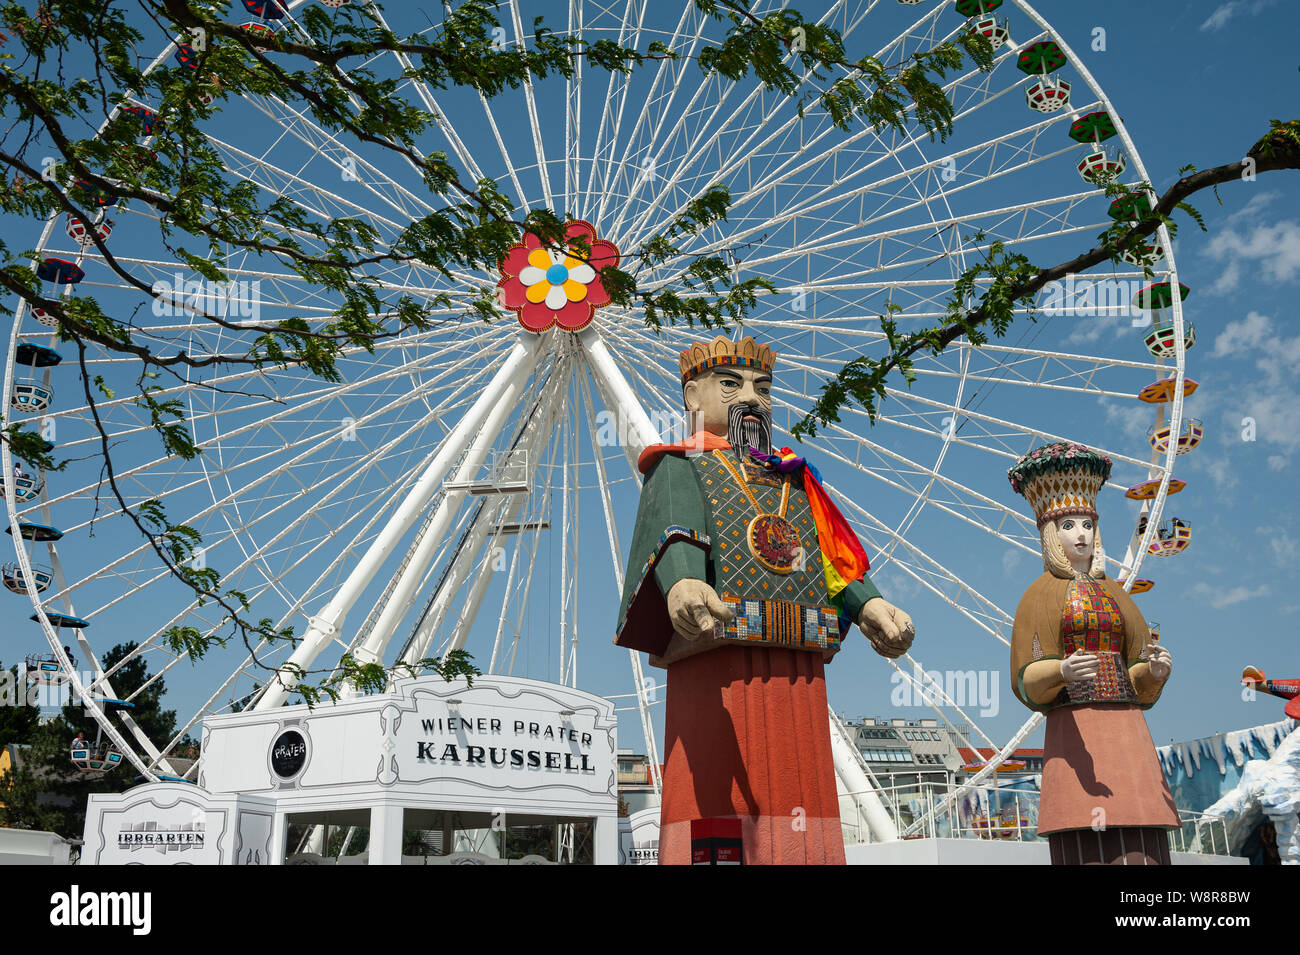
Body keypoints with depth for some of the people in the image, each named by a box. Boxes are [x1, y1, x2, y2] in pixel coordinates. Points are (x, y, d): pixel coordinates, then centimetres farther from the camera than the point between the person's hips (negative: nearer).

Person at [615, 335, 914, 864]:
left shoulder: (793, 479, 28)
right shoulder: (680, 467, 11)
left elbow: (832, 553, 13)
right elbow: (675, 530, -11)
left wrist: (869, 605, -8)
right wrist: (682, 583, -34)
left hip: (799, 676, 5)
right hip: (717, 665, -5)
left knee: (798, 809, 2)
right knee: (712, 801, -10)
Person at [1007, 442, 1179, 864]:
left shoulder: (1114, 593, 19)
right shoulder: (1042, 595, 6)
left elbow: (1137, 679, 15)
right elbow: (1026, 679, -2)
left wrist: (1155, 670, -9)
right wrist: (1062, 671, -23)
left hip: (1127, 730, 5)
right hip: (1074, 730, -4)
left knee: (1140, 849, -5)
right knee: (1088, 849, -13)